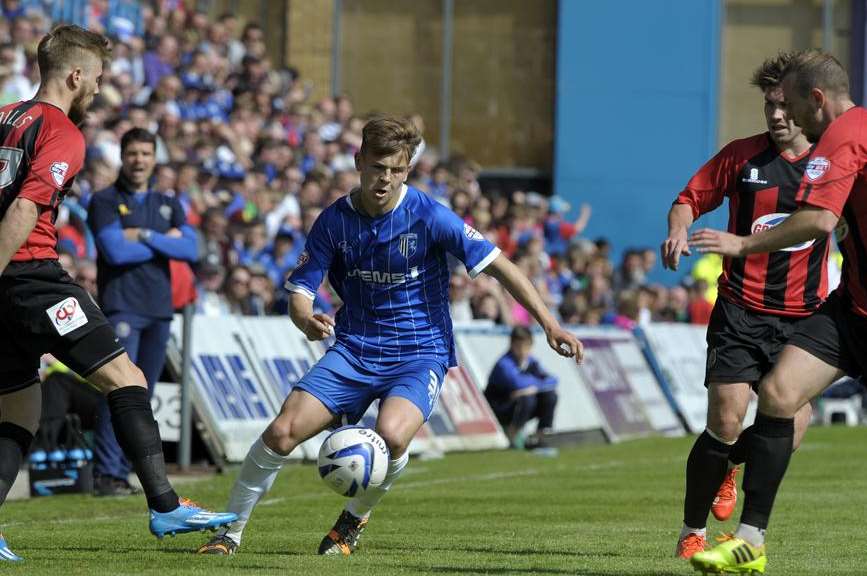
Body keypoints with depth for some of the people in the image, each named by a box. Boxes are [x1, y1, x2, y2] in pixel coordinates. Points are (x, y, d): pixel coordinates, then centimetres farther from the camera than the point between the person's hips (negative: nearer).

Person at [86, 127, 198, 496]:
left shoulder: (168, 205, 17)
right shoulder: (105, 202, 2)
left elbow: (191, 249, 1)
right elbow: (115, 250, -14)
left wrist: (144, 236, -8)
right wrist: (166, 242, -6)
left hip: (159, 309, 6)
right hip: (122, 307, -6)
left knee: (143, 396, 6)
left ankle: (121, 472, 10)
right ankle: (106, 474, -17)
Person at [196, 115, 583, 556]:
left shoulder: (428, 216, -13)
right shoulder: (335, 220, -5)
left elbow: (498, 266, -10)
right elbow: (300, 291, -1)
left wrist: (549, 325, -16)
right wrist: (307, 322, -26)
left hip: (420, 351, -3)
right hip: (354, 349, 3)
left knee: (391, 437, -32)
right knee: (283, 431, -14)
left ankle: (354, 519, -1)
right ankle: (230, 532, 4)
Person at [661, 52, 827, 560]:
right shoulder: (743, 156, 2)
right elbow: (691, 198, 10)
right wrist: (679, 230, -11)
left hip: (803, 318, 1)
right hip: (741, 312, -1)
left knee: (792, 426, -6)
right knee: (726, 422, -11)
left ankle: (731, 463, 30)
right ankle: (692, 533, 6)